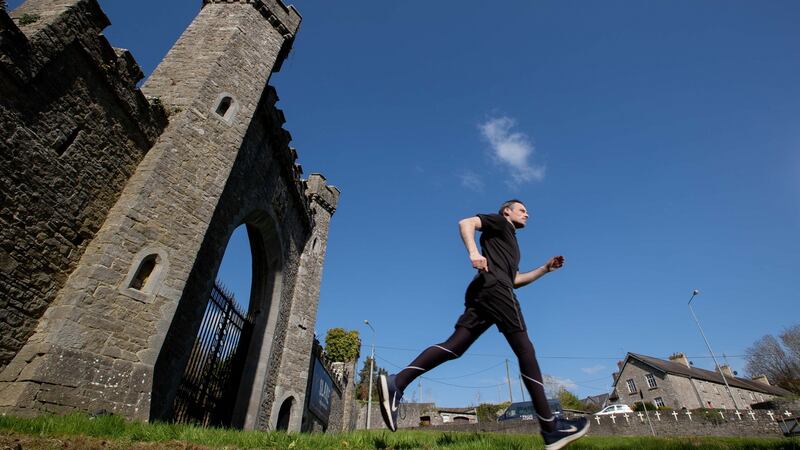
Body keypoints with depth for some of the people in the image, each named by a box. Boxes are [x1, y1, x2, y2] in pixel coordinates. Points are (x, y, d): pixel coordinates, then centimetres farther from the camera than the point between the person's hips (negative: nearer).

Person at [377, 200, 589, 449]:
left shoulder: (511, 243, 41)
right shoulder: (498, 222, 16)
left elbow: (515, 279, 38)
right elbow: (466, 222, -2)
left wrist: (545, 268, 32)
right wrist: (473, 252, -20)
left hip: (481, 292, 9)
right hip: (493, 285, -8)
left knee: (454, 347, -8)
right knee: (524, 349, -7)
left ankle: (396, 382, -20)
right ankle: (550, 427, -4)